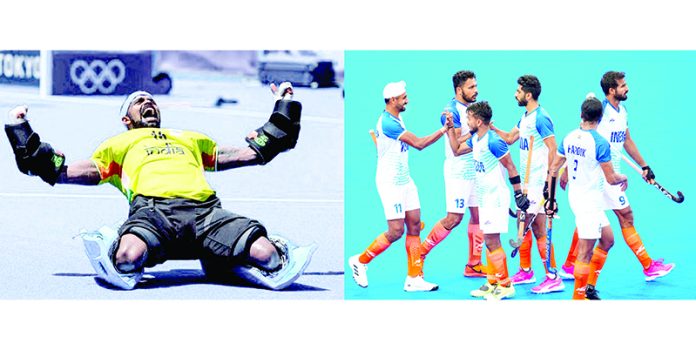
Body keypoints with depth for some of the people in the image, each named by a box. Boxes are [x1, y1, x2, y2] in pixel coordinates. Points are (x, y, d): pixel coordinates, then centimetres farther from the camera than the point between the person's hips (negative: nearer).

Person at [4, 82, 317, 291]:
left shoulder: (191, 139, 44)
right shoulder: (120, 144, 37)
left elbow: (250, 153, 42)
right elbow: (68, 172, 29)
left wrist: (283, 114, 44)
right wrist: (30, 149, 25)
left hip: (205, 209, 2)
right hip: (154, 208, -2)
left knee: (265, 254, -27)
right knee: (128, 258, -40)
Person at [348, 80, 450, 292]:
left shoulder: (397, 119, 11)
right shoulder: (387, 122, -21)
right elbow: (419, 144, -22)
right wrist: (443, 130, -16)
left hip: (405, 180, 9)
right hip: (390, 183, -9)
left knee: (414, 225, 3)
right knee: (396, 231, -8)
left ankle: (414, 279, 5)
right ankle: (360, 261, 11)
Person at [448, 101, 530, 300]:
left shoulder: (493, 142, -19)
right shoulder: (475, 140, 8)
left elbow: (511, 167, -15)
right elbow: (457, 150, 24)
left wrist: (519, 193, -13)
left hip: (496, 197, -9)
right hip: (485, 197, 9)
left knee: (492, 241, -9)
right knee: (489, 242, 12)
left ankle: (505, 285, -4)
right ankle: (492, 283, 19)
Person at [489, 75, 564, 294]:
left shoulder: (540, 118, -15)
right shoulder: (525, 117, 14)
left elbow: (553, 148, -18)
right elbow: (509, 138, 24)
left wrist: (548, 179, -21)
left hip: (538, 183, -10)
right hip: (526, 182, 10)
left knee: (539, 230, -9)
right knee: (522, 225, 16)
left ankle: (554, 278, -6)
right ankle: (525, 272, 28)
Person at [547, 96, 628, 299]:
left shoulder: (569, 138, 4)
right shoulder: (600, 143, -17)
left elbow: (553, 169, 8)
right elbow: (611, 179, -13)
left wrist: (551, 198, 14)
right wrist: (623, 178, 9)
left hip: (574, 197, 8)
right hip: (590, 201, -8)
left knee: (607, 240, 19)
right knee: (585, 253, -1)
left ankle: (589, 286, 20)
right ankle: (579, 296, 5)